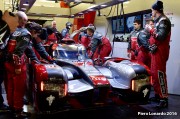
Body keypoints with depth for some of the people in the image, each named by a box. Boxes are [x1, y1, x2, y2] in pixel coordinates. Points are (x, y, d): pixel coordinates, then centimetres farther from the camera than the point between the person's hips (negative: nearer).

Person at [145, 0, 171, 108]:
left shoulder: (163, 20, -11)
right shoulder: (159, 21, 18)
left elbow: (161, 36, -23)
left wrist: (150, 29, -15)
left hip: (160, 51, -10)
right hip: (156, 51, 10)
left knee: (160, 74, -10)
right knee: (154, 73, 14)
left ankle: (164, 98, -5)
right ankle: (158, 94, 25)